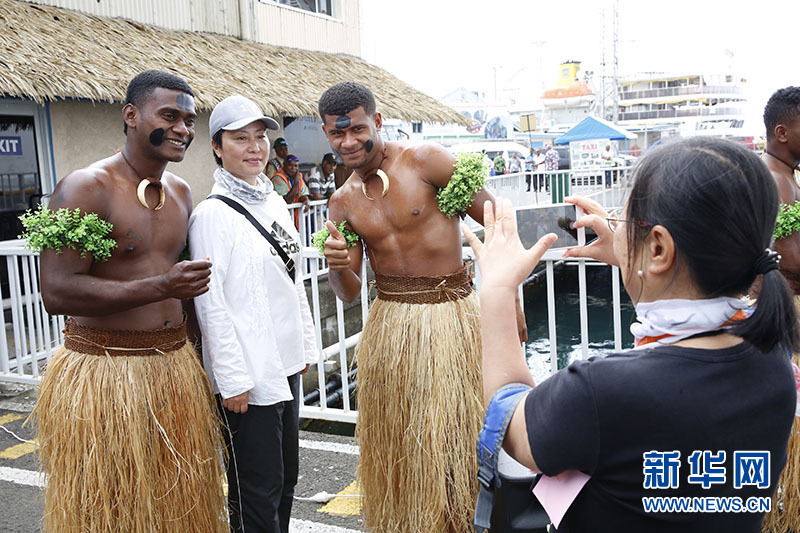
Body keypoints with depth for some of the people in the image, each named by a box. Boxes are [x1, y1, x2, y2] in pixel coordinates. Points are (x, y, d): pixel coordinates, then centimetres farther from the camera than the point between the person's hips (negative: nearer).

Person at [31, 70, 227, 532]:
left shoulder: (181, 192, 10)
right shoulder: (85, 189, -13)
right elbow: (57, 292, -20)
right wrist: (161, 286, -26)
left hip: (176, 367, 7)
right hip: (103, 371, -6)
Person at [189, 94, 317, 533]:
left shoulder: (275, 202, 10)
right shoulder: (212, 214, -13)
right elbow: (209, 303, -15)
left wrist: (305, 343, 16)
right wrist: (231, 379, -17)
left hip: (285, 363, 8)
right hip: (247, 374, -8)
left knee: (285, 479, 19)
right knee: (258, 489, 3)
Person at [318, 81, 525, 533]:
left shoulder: (425, 160, -8)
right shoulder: (343, 202, 7)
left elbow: (496, 220, -6)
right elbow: (350, 292, 8)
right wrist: (338, 267, -16)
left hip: (452, 314, -4)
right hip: (390, 324, 5)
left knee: (454, 437, 2)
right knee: (394, 442, 13)